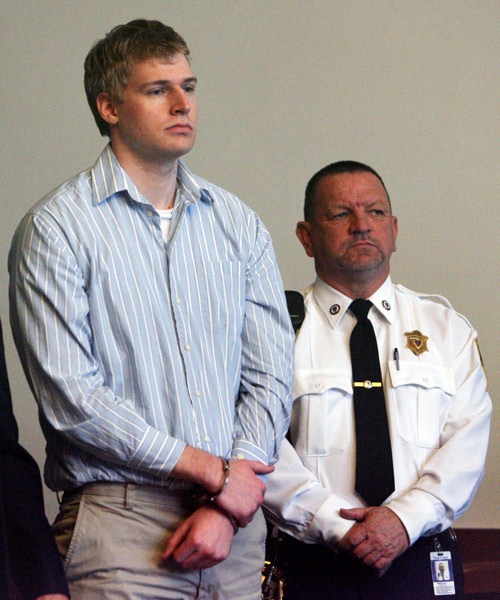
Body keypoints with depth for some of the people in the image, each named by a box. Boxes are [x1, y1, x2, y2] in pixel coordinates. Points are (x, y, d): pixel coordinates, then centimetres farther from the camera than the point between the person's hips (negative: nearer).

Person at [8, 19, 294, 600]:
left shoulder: (239, 223, 11)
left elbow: (270, 376, 6)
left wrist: (226, 508, -8)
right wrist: (213, 471, -9)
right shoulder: (56, 227, -3)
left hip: (237, 528, 4)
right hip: (121, 524, -4)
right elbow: (68, 396, -11)